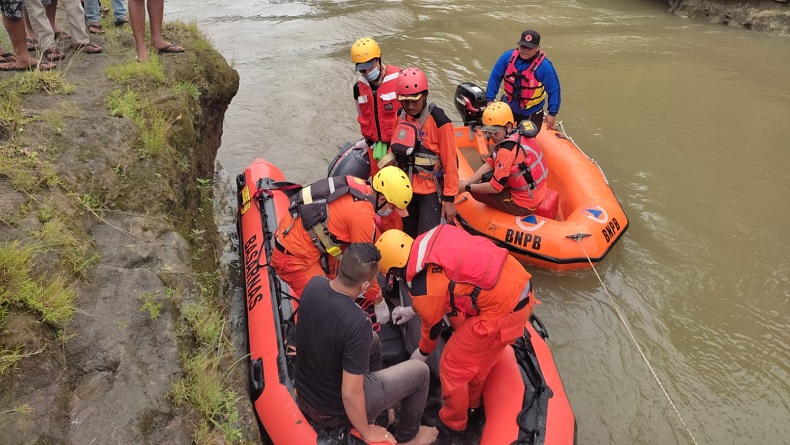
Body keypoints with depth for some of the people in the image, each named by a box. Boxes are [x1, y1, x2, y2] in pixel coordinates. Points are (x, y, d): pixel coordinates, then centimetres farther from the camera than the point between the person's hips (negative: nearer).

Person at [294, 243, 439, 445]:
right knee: (420, 371, 7)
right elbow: (350, 394, -29)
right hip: (334, 410, -7)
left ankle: (380, 410, 41)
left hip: (305, 390, 7)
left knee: (373, 340, 25)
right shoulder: (357, 323, -36)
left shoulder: (314, 284, -14)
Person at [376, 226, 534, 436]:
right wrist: (413, 309, 37)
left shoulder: (422, 288, -16)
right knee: (477, 355, 29)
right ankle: (471, 402, 51)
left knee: (452, 366, 10)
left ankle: (452, 423, 32)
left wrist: (422, 352, 27)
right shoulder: (428, 240, 4)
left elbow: (432, 325, 4)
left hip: (503, 310, -9)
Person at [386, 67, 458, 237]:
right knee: (409, 236, 19)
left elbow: (450, 162, -16)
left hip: (430, 191, -6)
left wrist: (449, 198, -15)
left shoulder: (439, 121, -19)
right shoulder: (401, 116, 0)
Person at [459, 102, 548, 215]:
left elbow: (495, 188, -20)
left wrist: (468, 187, -9)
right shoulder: (519, 134, 0)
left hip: (524, 205, -9)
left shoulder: (507, 151, -27)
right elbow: (489, 164, 3)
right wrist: (466, 182, -4)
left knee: (476, 191, -2)